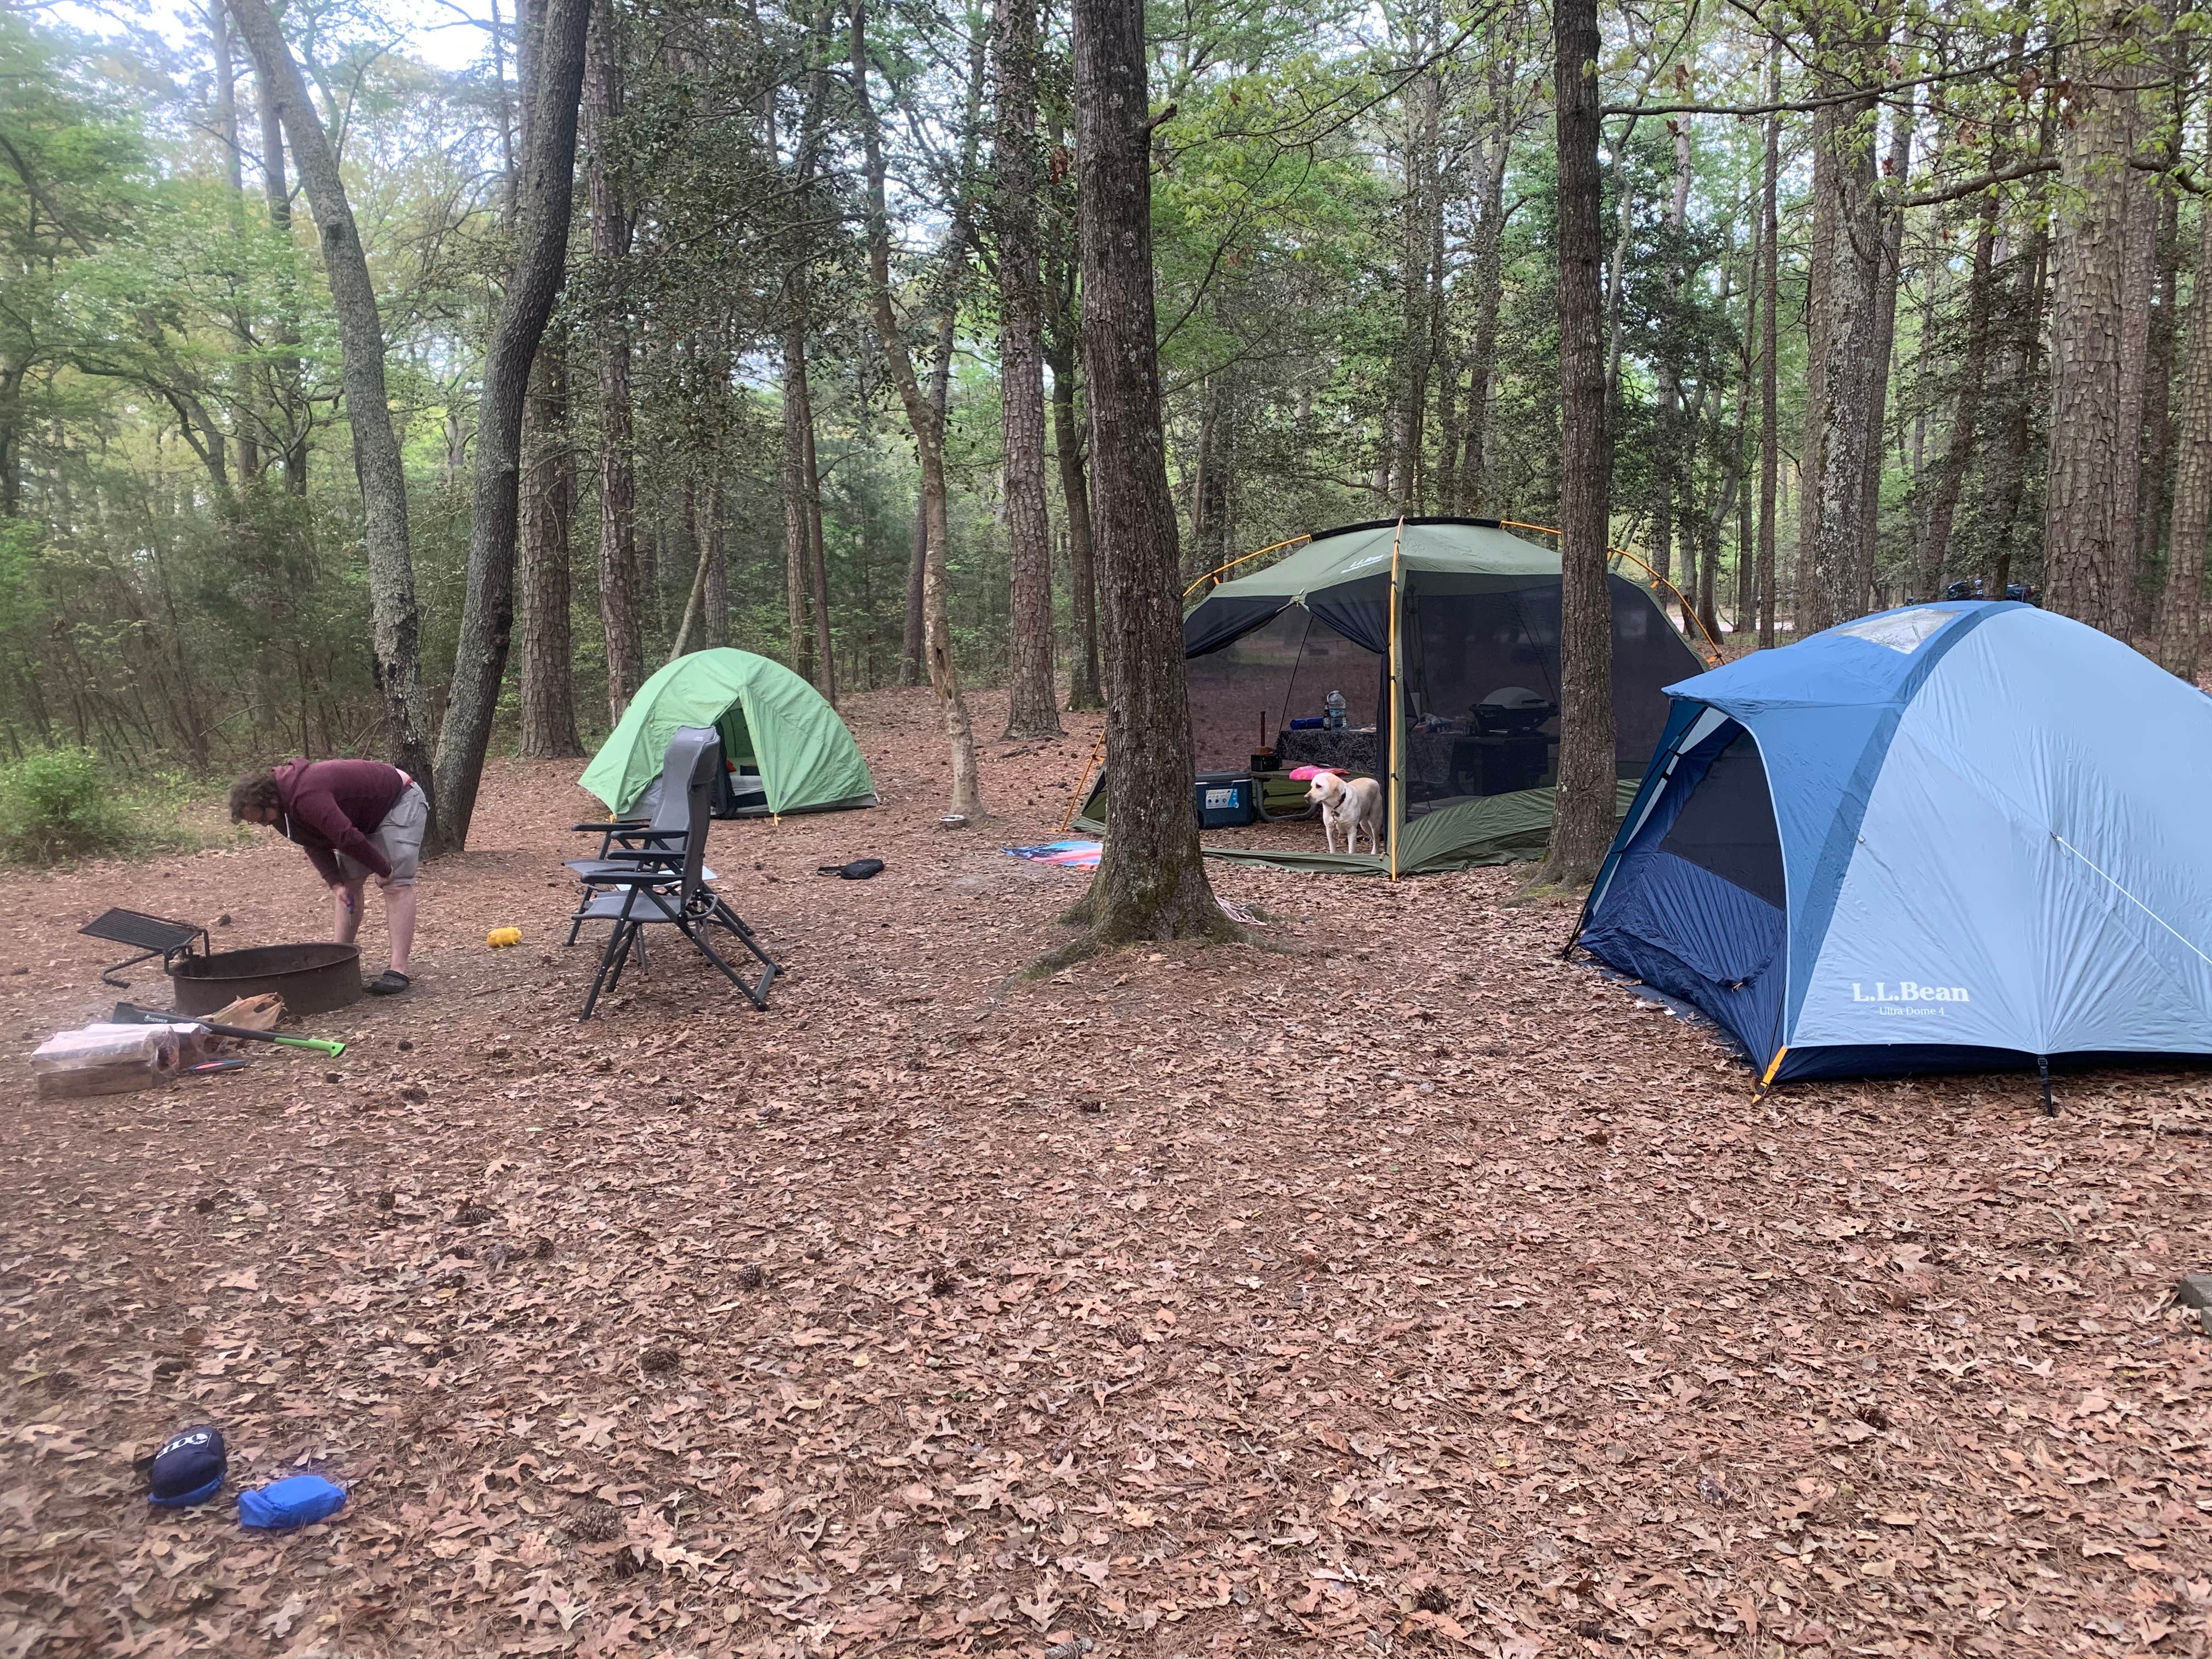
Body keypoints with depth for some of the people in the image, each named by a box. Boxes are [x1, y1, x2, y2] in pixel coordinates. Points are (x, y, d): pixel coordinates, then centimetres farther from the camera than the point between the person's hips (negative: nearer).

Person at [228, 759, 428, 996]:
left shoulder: (306, 797, -36)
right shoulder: (287, 801, -4)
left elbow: (347, 838, -35)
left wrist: (383, 870, -23)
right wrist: (335, 884, -8)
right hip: (367, 816, 10)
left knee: (396, 884, -16)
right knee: (349, 883, 6)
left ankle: (398, 971, -21)